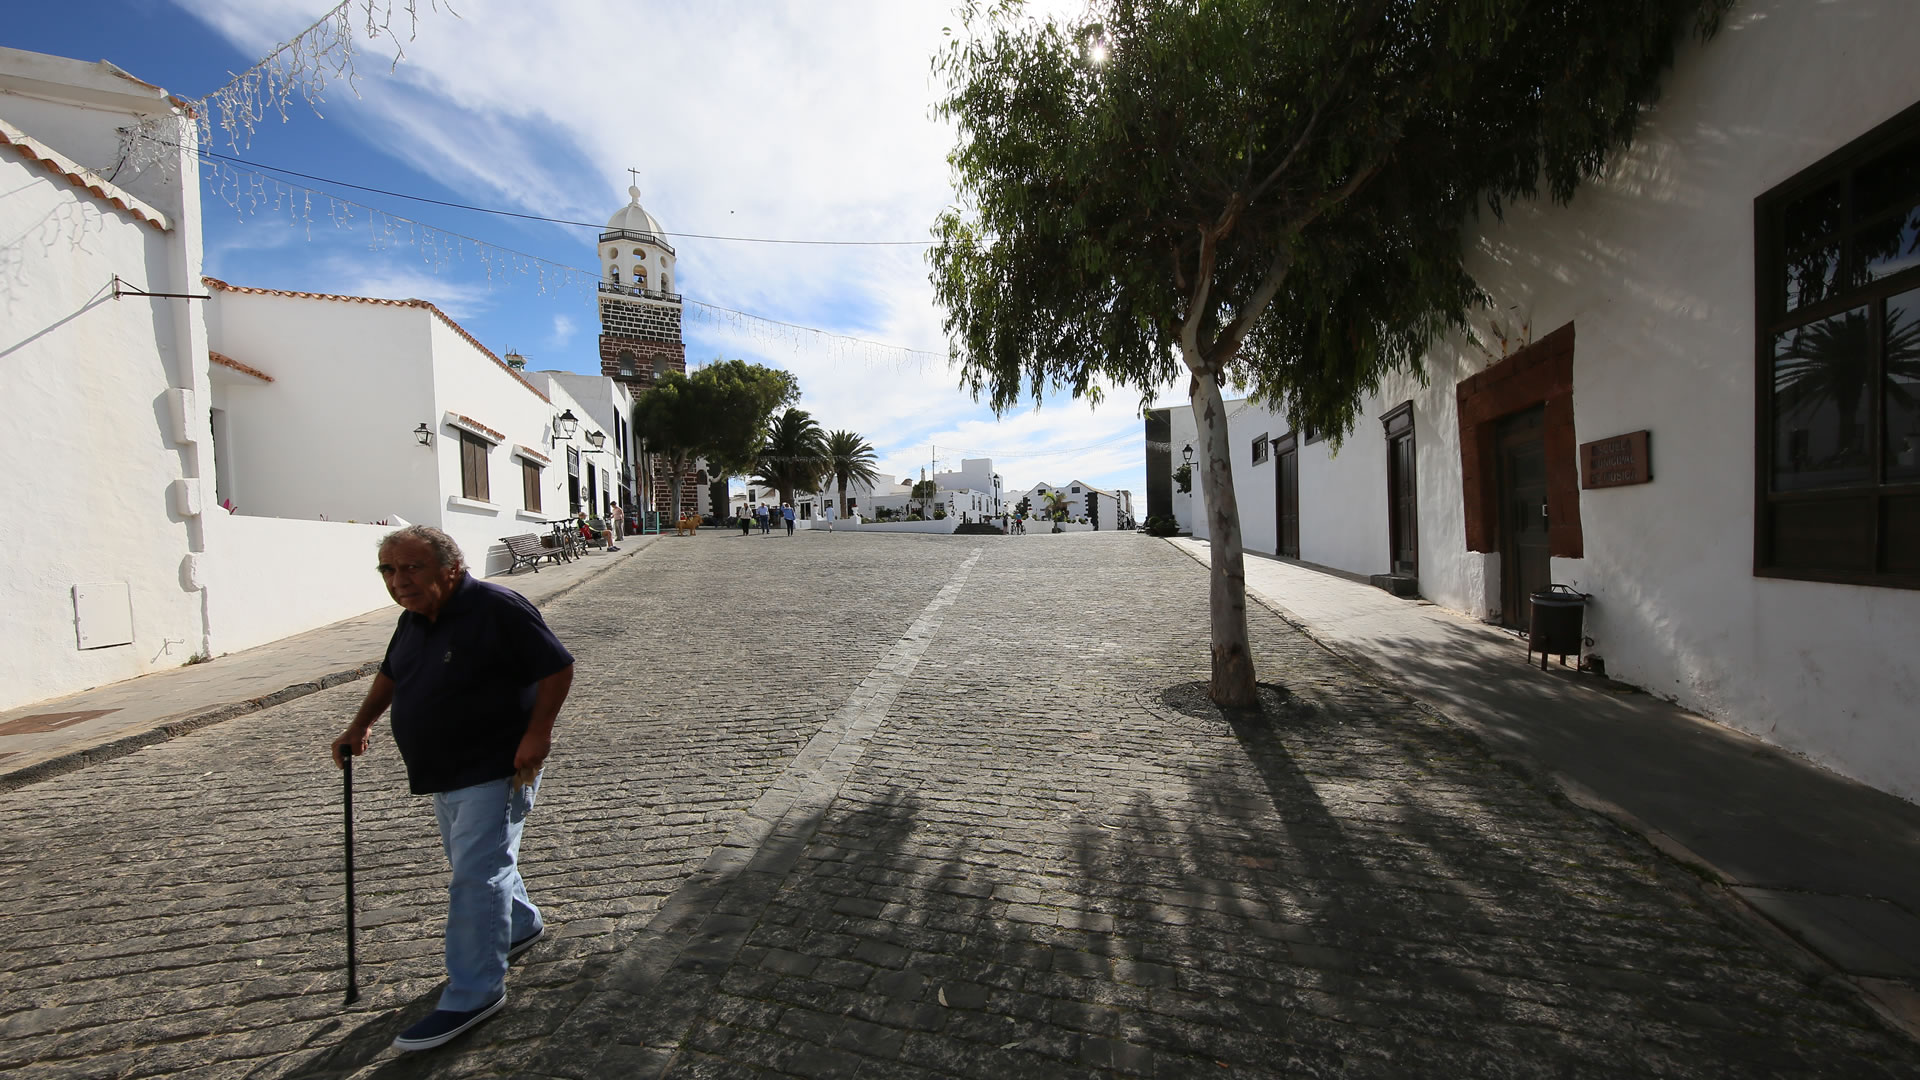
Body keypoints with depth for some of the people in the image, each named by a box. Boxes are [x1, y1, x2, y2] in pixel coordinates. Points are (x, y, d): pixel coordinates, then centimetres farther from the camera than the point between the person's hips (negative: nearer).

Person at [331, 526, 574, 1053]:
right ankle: (520, 926, 45)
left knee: (475, 877, -5)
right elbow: (391, 672, 25)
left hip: (495, 771, -9)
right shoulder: (414, 619, 6)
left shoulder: (496, 608, -23)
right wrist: (359, 726, 21)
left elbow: (557, 666, -22)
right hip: (445, 774, 10)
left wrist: (537, 733, -24)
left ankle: (473, 994, 10)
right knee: (473, 861, 24)